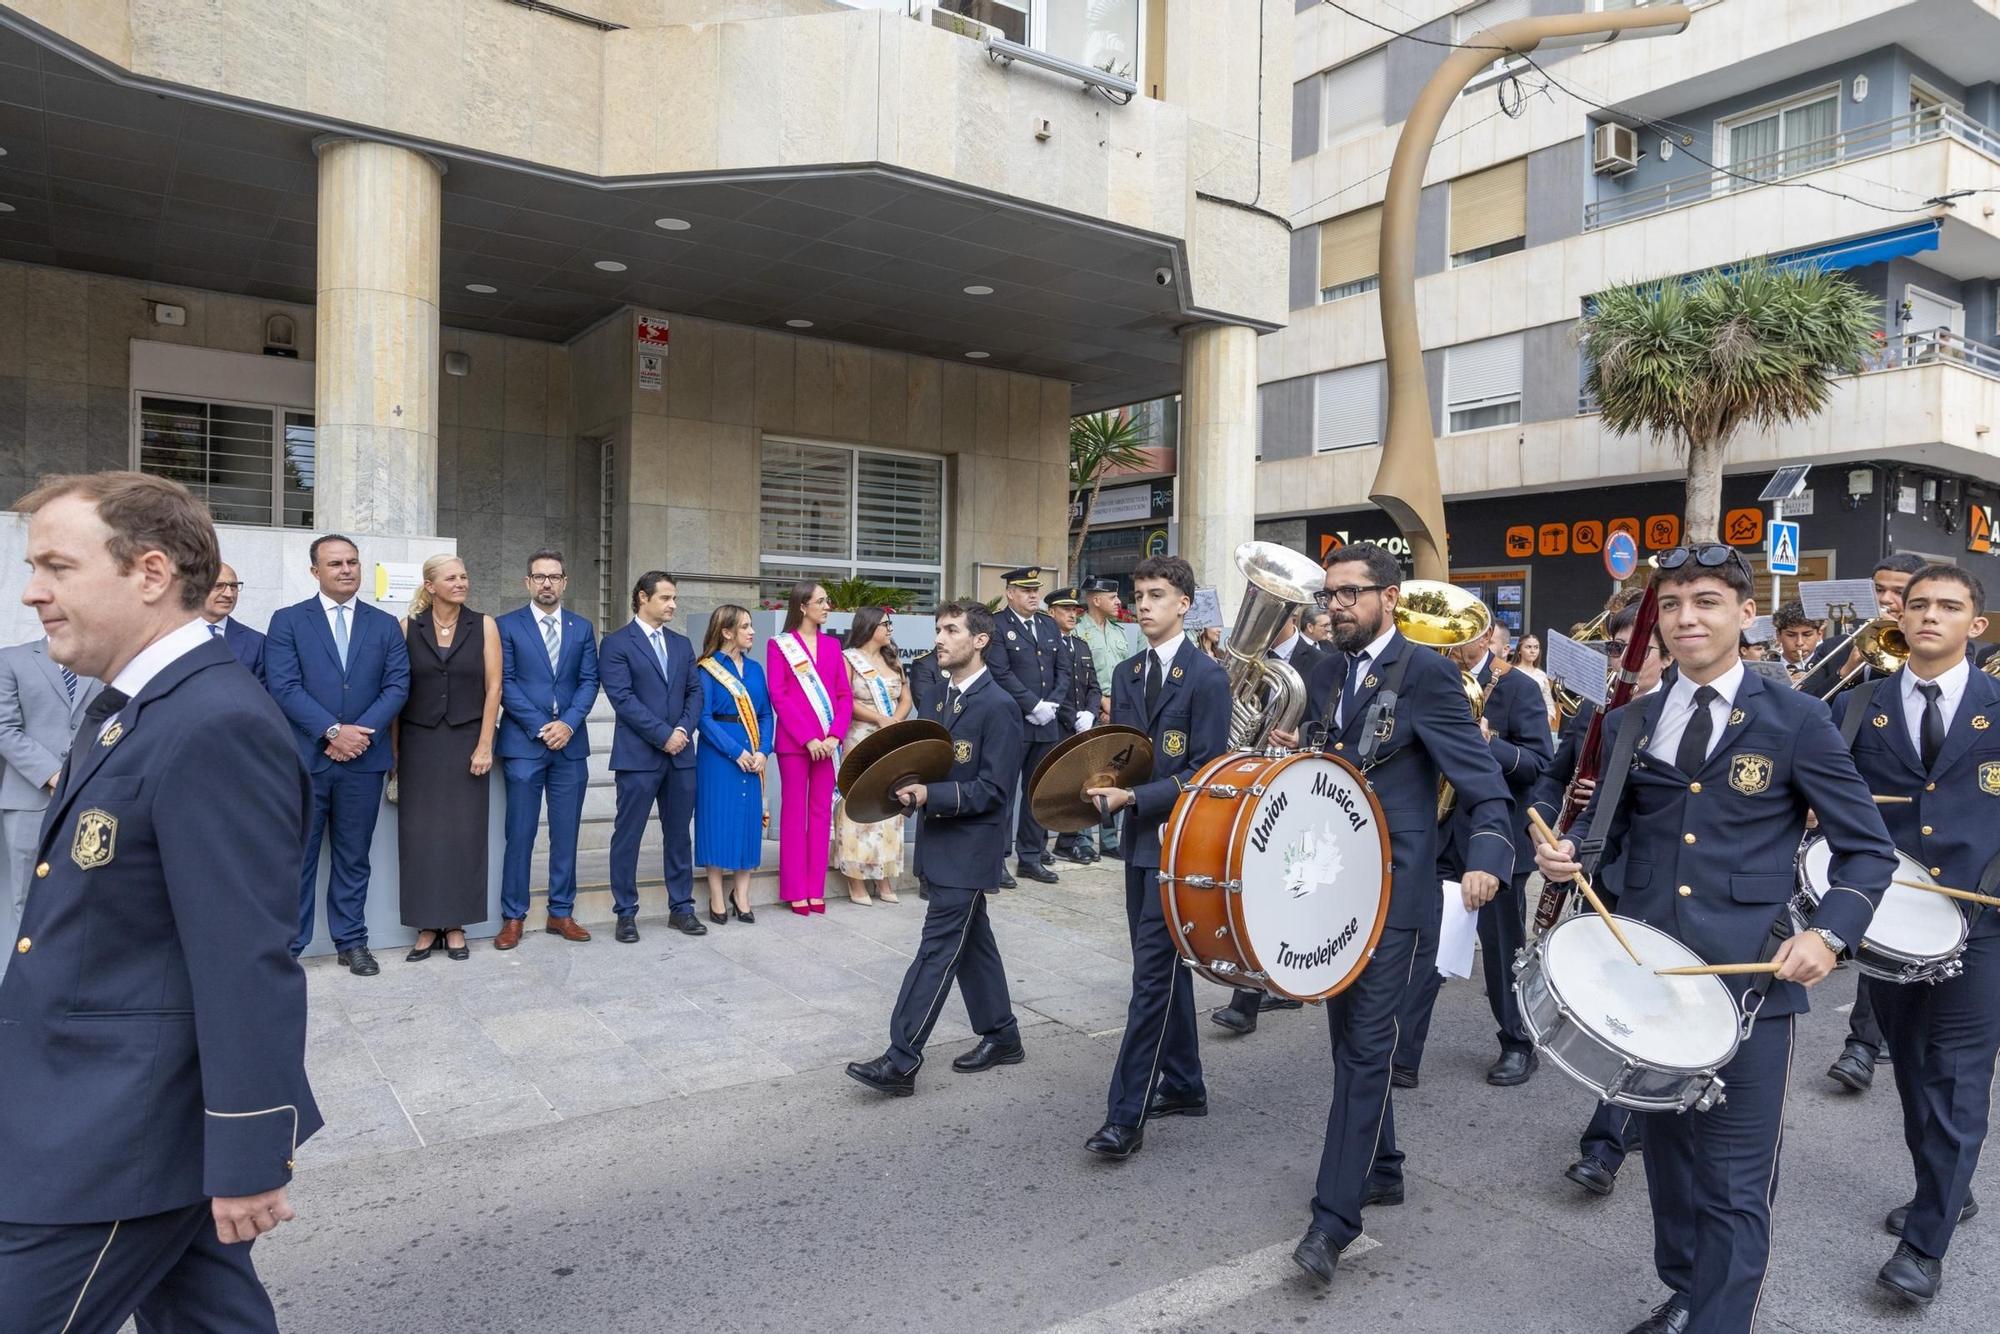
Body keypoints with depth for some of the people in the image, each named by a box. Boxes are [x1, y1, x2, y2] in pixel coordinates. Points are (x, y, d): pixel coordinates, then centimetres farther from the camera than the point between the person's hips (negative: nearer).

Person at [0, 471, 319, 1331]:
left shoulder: (216, 727, -24)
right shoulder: (128, 707, 10)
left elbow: (247, 965, -25)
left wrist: (247, 1158, -22)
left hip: (128, 1135, -9)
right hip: (106, 1106, 9)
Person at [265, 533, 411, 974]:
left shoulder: (385, 624, 10)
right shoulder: (288, 620, 3)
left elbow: (397, 686, 2)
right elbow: (284, 686, -7)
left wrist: (361, 732, -12)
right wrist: (333, 731, -16)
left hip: (364, 758, 2)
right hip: (303, 758, -2)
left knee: (353, 857, 10)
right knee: (296, 858, 4)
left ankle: (351, 942, 19)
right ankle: (287, 946, 14)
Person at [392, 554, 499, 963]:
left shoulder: (483, 626, 2)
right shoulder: (408, 627, 3)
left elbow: (493, 687, -1)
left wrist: (484, 745, -8)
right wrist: (393, 753, -2)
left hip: (466, 742, 0)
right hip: (419, 744, 0)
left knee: (463, 834, 3)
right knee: (420, 835, 3)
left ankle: (455, 926, 14)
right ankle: (427, 927, 13)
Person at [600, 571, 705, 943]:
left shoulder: (682, 644, 14)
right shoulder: (617, 643, -4)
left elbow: (695, 691, 11)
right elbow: (622, 698, -12)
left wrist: (684, 730, -7)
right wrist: (663, 735, -15)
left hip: (681, 754, 5)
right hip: (638, 755, -5)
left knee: (679, 835, 10)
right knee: (628, 836, 2)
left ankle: (681, 908, 19)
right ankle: (626, 914, 11)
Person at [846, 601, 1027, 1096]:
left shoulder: (998, 707, -15)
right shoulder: (943, 698, 11)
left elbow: (993, 790, -18)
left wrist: (931, 795, -25)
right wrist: (911, 786, -2)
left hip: (970, 848, -9)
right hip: (942, 842, 9)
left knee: (938, 948, -7)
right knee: (972, 942, 16)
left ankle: (900, 1061, -4)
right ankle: (1002, 1037, 29)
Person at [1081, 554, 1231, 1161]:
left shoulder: (1207, 677, -11)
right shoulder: (1126, 674, 10)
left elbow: (1205, 770, -14)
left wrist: (1133, 797, -21)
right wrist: (1104, 782, -5)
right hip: (1139, 837, 8)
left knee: (1153, 973, -7)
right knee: (1164, 968, 16)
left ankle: (1126, 1115, -2)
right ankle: (1183, 1085, 30)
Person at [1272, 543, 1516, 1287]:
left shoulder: (1428, 673, -11)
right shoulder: (1324, 675, 10)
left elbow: (1483, 783, -15)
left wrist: (1488, 858, -31)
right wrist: (1290, 755, -1)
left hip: (1392, 887, -7)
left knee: (1368, 1044, -5)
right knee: (1348, 1037, 16)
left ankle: (1334, 1217, 1)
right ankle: (1380, 1169, 34)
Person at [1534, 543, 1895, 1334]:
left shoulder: (1796, 721, -3)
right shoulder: (1627, 723, 7)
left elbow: (1869, 848, -1)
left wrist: (1829, 933, -17)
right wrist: (1566, 853, -9)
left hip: (1751, 980, -4)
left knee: (1735, 1183, 2)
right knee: (1668, 1156, 19)